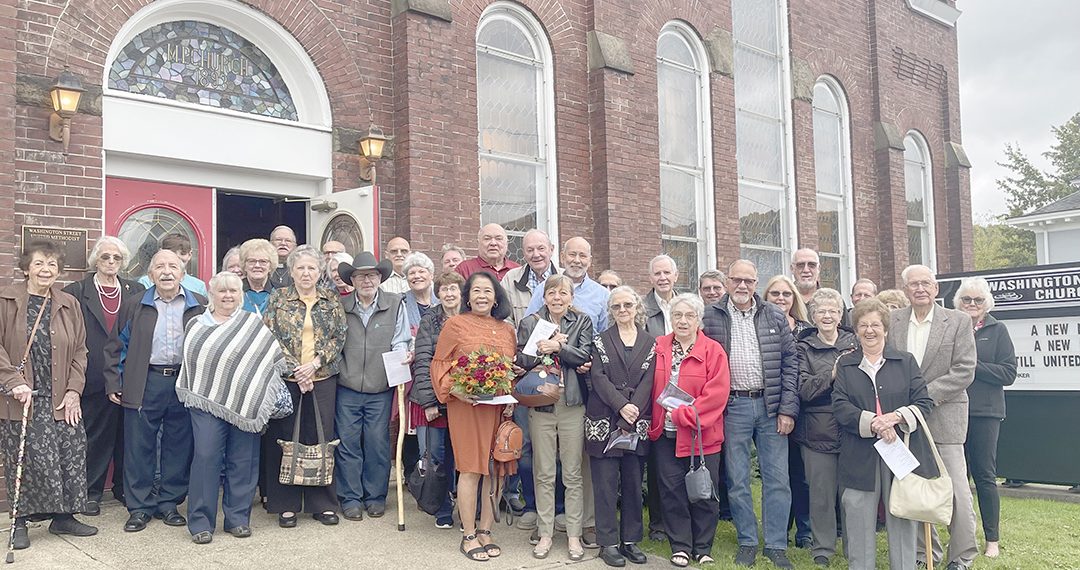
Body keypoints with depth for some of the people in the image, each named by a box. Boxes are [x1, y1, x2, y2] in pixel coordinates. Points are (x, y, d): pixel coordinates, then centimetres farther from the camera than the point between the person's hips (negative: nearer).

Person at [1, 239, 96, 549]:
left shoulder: (69, 304, 9)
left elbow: (79, 350, 9)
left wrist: (74, 390, 0)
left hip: (62, 399, 3)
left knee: (72, 456, 3)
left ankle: (63, 516, 20)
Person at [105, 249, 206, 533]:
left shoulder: (200, 307, 6)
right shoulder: (134, 307, 7)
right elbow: (116, 346, 9)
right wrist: (114, 384, 2)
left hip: (186, 383, 0)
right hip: (145, 384, 0)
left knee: (179, 447, 6)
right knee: (139, 447, 3)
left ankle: (169, 504, 19)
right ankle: (140, 507, 14)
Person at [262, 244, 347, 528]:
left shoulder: (331, 300, 9)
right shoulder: (278, 298, 4)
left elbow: (339, 337, 4)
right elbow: (270, 337, -3)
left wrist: (315, 363, -10)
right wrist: (294, 369, -11)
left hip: (322, 379, 1)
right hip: (286, 379, -1)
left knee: (321, 437, 4)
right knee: (285, 439, 3)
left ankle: (322, 504, 14)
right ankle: (286, 505, 13)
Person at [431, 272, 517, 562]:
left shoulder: (507, 330, 13)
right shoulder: (455, 325, 1)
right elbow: (439, 364, 0)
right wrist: (455, 389, -15)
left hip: (500, 408, 4)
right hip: (465, 406, -4)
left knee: (495, 469, 6)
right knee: (471, 469, -3)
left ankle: (485, 531, 20)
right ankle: (468, 536, 10)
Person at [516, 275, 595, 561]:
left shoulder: (582, 322, 7)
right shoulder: (530, 323, 8)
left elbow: (585, 355, -7)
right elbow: (521, 360, 0)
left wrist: (558, 347, -18)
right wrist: (541, 349, -17)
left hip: (572, 404, 0)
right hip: (540, 404, 1)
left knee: (573, 473, 5)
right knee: (543, 473, 7)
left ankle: (574, 535, 15)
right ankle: (545, 534, 18)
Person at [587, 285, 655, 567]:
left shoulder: (650, 343, 8)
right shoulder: (601, 340, 6)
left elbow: (647, 383, -2)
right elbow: (598, 377, -5)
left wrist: (630, 419, -12)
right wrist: (621, 406, -18)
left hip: (636, 423, 2)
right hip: (604, 421, -1)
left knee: (633, 482, 7)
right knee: (606, 483, 0)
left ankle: (631, 539, 18)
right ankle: (608, 542, 8)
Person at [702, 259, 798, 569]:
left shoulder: (775, 316, 5)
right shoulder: (711, 316, 1)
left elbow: (790, 362, 4)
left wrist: (787, 409, -2)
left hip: (771, 406, 1)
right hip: (732, 407, -1)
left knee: (777, 479, 5)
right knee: (737, 480, 7)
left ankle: (776, 545, 17)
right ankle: (747, 542, 21)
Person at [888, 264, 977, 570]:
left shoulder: (959, 321, -1)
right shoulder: (892, 321, 6)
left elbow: (964, 372, -7)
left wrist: (925, 394, -13)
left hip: (943, 416, -2)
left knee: (957, 490, -1)